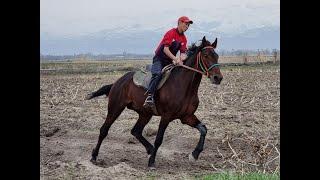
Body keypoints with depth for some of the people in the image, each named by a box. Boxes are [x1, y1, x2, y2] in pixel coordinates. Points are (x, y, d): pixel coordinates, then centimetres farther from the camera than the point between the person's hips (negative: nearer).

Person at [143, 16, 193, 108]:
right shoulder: (171, 33, -13)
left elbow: (183, 52, 3)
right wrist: (175, 58, -32)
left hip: (169, 61, 8)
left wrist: (181, 59, -21)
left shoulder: (183, 38, 9)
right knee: (157, 74, -31)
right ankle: (149, 97, -40)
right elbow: (165, 49, -22)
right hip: (159, 58, -8)